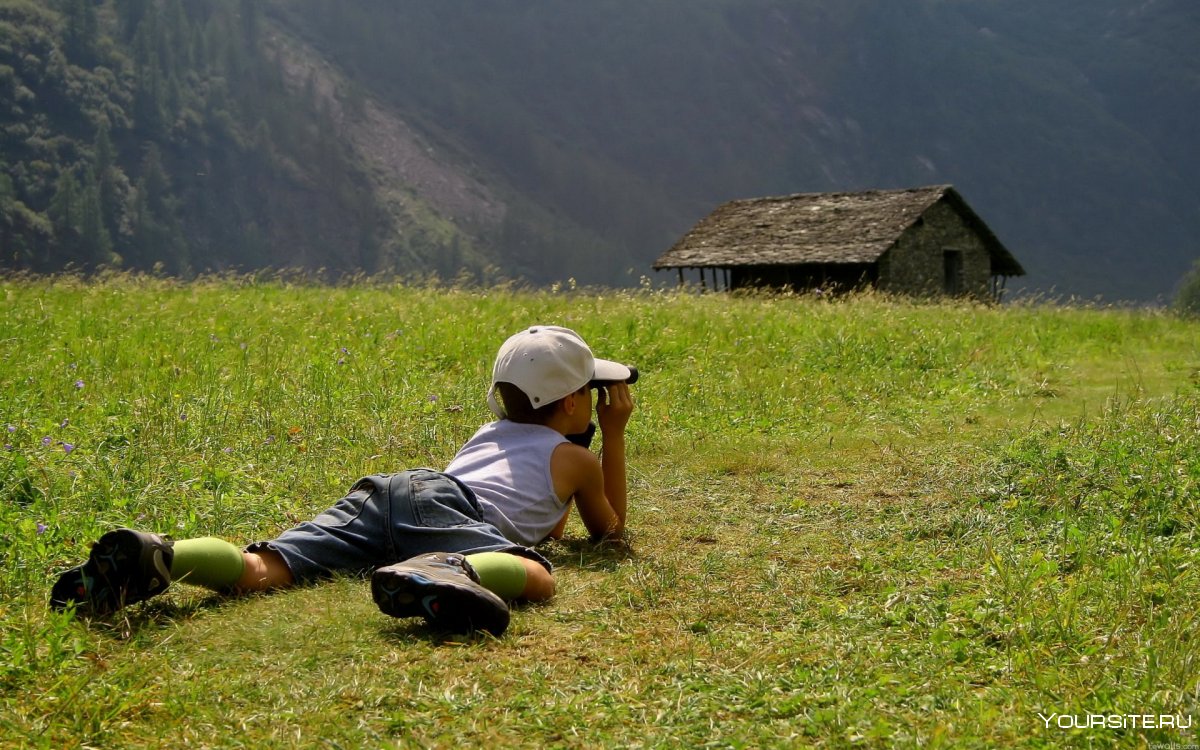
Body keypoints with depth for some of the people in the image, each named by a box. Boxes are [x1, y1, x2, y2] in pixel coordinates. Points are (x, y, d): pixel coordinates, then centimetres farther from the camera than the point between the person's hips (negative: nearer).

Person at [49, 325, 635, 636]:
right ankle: (441, 572, -61)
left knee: (262, 570, -17)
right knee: (534, 577, -29)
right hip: (439, 504, -5)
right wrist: (615, 434, 46)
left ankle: (154, 559, -44)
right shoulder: (576, 457, 25)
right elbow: (610, 528, 42)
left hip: (379, 492, 6)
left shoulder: (490, 432, 43)